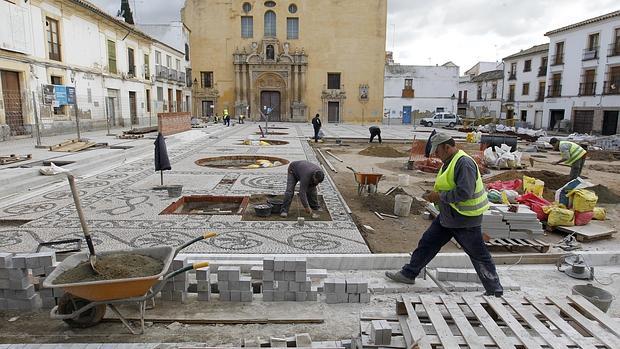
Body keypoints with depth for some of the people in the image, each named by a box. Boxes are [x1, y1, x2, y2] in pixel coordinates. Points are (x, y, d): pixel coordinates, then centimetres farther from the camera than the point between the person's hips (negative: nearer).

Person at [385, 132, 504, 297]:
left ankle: (495, 290, 19)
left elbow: (464, 192, -30)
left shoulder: (464, 163, -22)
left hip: (466, 219, -10)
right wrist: (436, 195, 6)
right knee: (427, 242, 13)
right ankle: (409, 274, 25)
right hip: (448, 216, 10)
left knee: (479, 255, 3)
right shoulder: (449, 162, 10)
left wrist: (440, 196, -21)